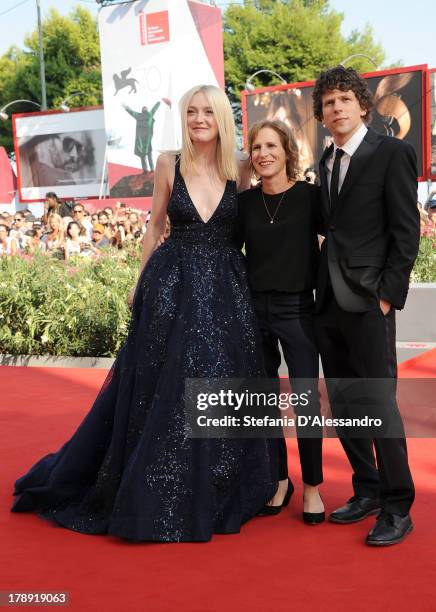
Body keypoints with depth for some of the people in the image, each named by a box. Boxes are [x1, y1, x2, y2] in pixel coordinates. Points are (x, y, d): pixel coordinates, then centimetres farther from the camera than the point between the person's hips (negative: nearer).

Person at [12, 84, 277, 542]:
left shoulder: (239, 172, 2)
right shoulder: (168, 165, 0)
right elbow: (155, 226, 6)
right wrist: (141, 283, 7)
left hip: (225, 291, 2)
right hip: (172, 286, -1)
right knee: (162, 391, 3)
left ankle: (211, 495, 25)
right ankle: (155, 500, 20)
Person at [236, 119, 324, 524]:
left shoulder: (309, 196, -4)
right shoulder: (245, 201, 4)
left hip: (297, 309, -3)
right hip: (254, 308, 3)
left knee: (306, 399, -1)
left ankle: (312, 487, 16)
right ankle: (278, 480, 26)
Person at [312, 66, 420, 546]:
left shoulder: (392, 152, -4)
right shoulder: (326, 161, 15)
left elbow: (406, 231, -8)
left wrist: (389, 294, -13)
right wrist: (320, 288, 7)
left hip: (368, 299, -7)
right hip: (329, 299, 7)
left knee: (379, 402, -4)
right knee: (344, 405, 11)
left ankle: (397, 508, 8)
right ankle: (367, 491, 25)